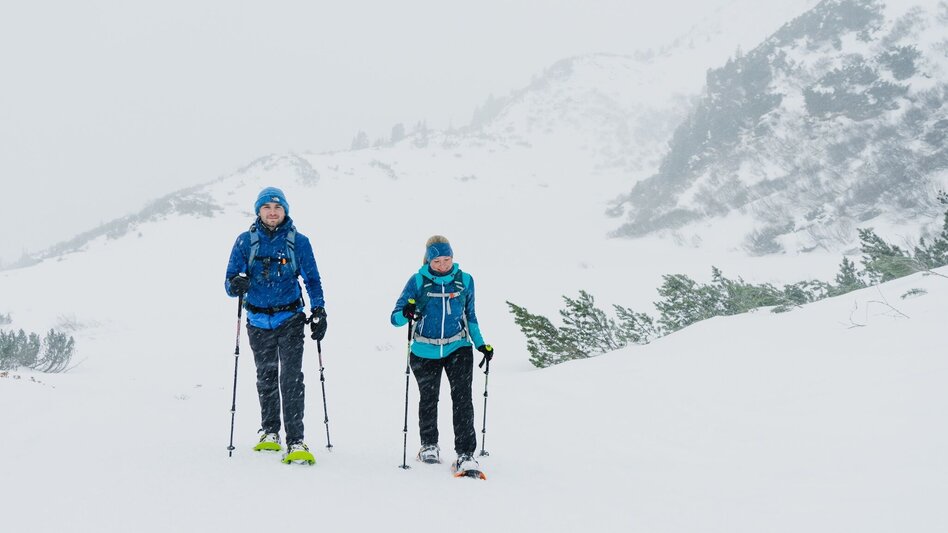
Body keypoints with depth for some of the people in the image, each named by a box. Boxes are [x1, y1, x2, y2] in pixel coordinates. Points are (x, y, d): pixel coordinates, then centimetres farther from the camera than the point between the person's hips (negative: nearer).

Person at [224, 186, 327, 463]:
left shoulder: (298, 242, 0)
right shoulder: (245, 242, 1)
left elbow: (312, 279, 6)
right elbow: (230, 282, 1)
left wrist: (319, 311, -5)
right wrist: (236, 284, -23)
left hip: (290, 319, -2)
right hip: (258, 322, 2)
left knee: (291, 378, -13)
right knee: (266, 377, 14)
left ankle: (296, 442, -15)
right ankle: (270, 432, 31)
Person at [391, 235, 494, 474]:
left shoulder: (465, 280, 2)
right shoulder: (417, 282, -5)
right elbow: (396, 317, -7)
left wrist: (481, 344, 7)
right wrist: (406, 314, -30)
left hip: (458, 348, 0)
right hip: (425, 352, 0)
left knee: (462, 398, -14)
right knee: (428, 399, 13)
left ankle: (465, 454, -16)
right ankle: (429, 445, 35)